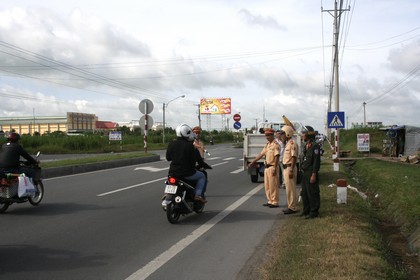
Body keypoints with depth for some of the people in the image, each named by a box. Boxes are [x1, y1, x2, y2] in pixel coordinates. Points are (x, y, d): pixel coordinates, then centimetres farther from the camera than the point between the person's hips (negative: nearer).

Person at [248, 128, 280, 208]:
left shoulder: (275, 145, -12)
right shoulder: (267, 145, 16)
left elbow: (277, 156, -18)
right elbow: (261, 154, 21)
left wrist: (275, 168, -23)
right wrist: (252, 162, 20)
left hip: (272, 167, -9)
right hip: (267, 167, 9)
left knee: (273, 186, -5)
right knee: (267, 186, 13)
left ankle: (275, 202, 1)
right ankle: (270, 201, 21)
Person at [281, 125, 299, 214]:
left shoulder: (292, 144, -15)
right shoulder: (287, 143, 17)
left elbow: (294, 158, -21)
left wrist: (291, 170, -25)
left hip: (290, 168, -10)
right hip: (286, 168, 10)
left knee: (291, 189, -7)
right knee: (289, 188, 14)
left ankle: (293, 208, -2)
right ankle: (290, 206, 20)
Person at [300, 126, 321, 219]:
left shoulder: (315, 146, -15)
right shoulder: (306, 146, 15)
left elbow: (316, 161, -18)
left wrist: (314, 174, -21)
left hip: (311, 173, -10)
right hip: (305, 173, 10)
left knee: (312, 193, -4)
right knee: (304, 193, 15)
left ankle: (314, 212, 3)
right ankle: (306, 210, 25)